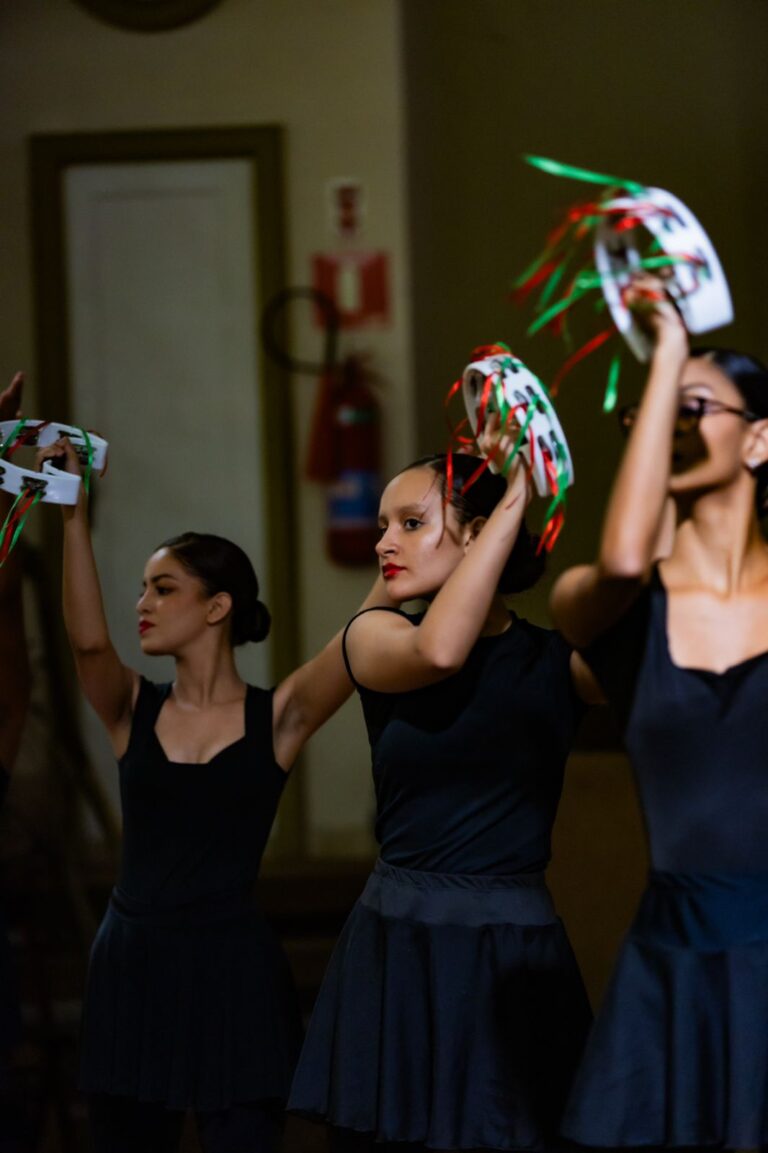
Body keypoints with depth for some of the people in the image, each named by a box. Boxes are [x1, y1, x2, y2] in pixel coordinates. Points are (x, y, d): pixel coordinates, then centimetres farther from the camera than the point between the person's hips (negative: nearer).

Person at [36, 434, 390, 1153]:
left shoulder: (276, 717, -2)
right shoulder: (134, 712, 5)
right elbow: (87, 640, -14)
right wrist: (74, 516, -19)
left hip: (235, 968, -3)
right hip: (131, 964, 3)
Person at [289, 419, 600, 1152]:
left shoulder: (558, 656, 3)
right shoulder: (374, 637, 2)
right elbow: (439, 652, -20)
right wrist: (513, 499, -17)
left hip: (517, 959, 0)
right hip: (399, 951, 0)